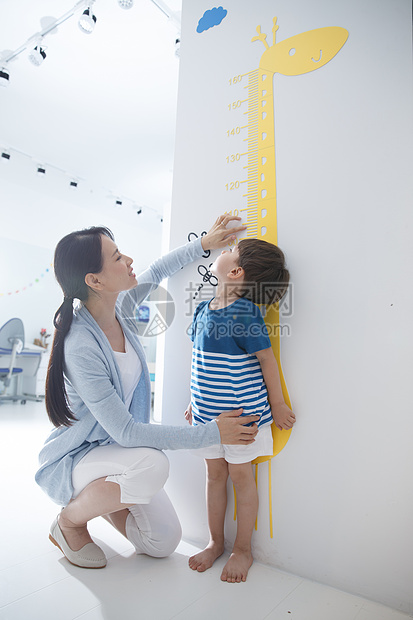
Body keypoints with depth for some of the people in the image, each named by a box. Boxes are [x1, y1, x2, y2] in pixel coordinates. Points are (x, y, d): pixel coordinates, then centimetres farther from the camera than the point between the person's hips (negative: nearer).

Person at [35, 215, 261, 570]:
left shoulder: (119, 308, -11)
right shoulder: (80, 346, -32)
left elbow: (155, 273, 11)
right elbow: (125, 431, -30)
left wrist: (203, 244, 5)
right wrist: (212, 433, -28)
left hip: (117, 448, 6)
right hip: (75, 459, -6)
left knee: (165, 543, 2)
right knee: (152, 464, -37)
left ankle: (98, 495, 26)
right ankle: (70, 520, -5)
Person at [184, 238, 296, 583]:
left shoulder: (244, 314, -20)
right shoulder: (204, 310, 2)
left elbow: (267, 359, -12)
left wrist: (277, 405, -4)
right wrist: (196, 399, 17)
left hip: (241, 413, -6)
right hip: (208, 411, 6)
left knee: (241, 475, 11)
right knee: (215, 474, 17)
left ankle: (243, 550, 33)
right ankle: (215, 543, 38)